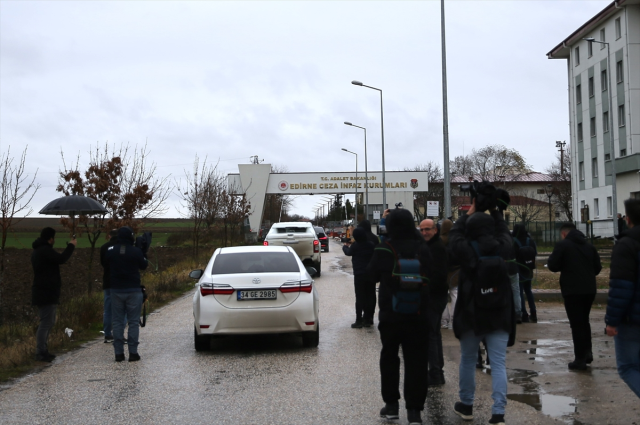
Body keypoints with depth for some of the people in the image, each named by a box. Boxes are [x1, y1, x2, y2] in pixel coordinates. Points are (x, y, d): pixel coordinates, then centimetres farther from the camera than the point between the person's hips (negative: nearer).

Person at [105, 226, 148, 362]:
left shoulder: (110, 251, -4)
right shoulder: (136, 251, -10)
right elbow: (143, 265, 4)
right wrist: (143, 256, 18)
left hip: (116, 290, 2)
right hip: (133, 290, -2)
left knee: (117, 322, 7)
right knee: (133, 322, 3)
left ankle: (119, 353, 6)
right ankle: (133, 352, 0)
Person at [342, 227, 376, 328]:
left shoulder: (355, 246, -10)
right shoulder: (371, 245, 1)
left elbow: (348, 252, 8)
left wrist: (345, 246, 32)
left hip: (359, 275, -4)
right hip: (371, 274, 4)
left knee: (360, 298, -1)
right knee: (370, 297, 9)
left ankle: (359, 321, -1)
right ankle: (368, 319, 15)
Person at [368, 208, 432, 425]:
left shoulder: (383, 250, -12)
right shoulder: (422, 249, -4)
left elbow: (372, 275, 3)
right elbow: (430, 277, 9)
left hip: (390, 314, -1)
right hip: (418, 314, 1)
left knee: (389, 357, 15)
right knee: (416, 360, 5)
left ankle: (391, 403, 19)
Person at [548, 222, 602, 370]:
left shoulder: (562, 245, -7)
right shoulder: (589, 246, 10)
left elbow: (553, 266, -10)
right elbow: (597, 268, 12)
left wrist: (553, 261, 11)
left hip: (572, 290, -5)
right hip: (589, 290, 6)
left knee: (576, 324, -1)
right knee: (584, 321, 21)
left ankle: (580, 359, 1)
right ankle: (587, 352, 20)